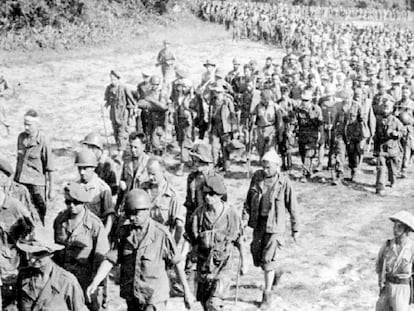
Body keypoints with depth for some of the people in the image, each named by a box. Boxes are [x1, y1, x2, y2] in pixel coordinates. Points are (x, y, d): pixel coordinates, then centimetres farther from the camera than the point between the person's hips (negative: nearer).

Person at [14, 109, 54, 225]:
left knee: (38, 215, 0)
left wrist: (51, 189, -7)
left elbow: (50, 168, -8)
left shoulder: (43, 142, -12)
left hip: (36, 184, -5)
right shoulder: (21, 137, 5)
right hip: (20, 181, 6)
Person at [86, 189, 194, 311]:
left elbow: (177, 263, -5)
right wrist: (94, 283, -17)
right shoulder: (124, 232, -1)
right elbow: (110, 260, -4)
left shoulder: (161, 234, -14)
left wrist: (187, 291, 1)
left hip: (154, 298, -5)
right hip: (131, 298, 5)